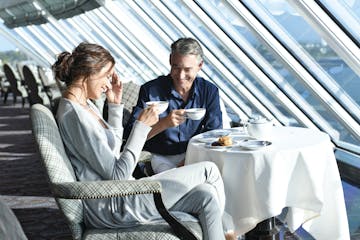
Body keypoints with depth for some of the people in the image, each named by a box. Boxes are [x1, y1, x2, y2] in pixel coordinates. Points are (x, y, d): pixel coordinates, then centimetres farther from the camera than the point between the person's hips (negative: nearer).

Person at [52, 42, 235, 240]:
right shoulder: (76, 116, -21)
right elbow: (118, 176, -21)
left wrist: (115, 105, 13)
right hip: (111, 207, -10)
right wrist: (141, 126, -16)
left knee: (206, 194, 0)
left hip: (116, 193, 10)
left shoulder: (84, 104, 10)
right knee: (209, 171, -3)